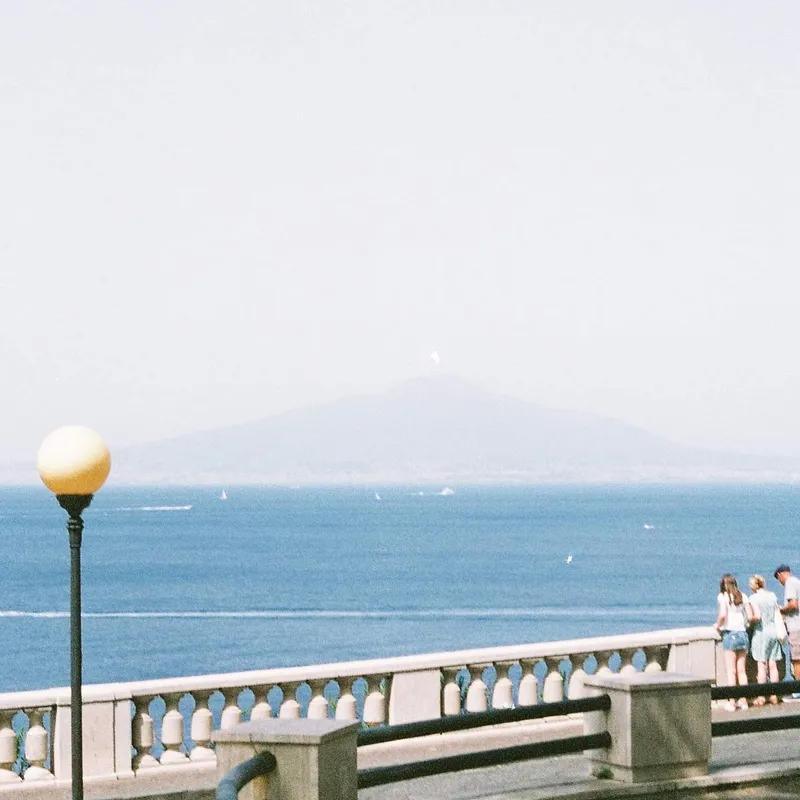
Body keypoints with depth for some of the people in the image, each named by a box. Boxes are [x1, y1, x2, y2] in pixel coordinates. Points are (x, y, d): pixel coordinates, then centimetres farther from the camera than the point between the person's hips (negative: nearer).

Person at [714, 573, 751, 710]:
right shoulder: (742, 597, 6)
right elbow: (750, 616, 3)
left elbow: (723, 614, -19)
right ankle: (743, 700, 11)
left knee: (731, 670, -1)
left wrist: (718, 625, -2)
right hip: (743, 633, 4)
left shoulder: (722, 597, -6)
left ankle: (731, 702, -3)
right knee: (741, 670, 10)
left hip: (730, 634, -4)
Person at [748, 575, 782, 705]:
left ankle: (761, 697, -1)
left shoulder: (754, 598, -9)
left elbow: (757, 616, -18)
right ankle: (774, 695, 9)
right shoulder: (772, 596, 7)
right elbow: (778, 615, 11)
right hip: (773, 631, 5)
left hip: (761, 632, -5)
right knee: (773, 665, 8)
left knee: (762, 666, -2)